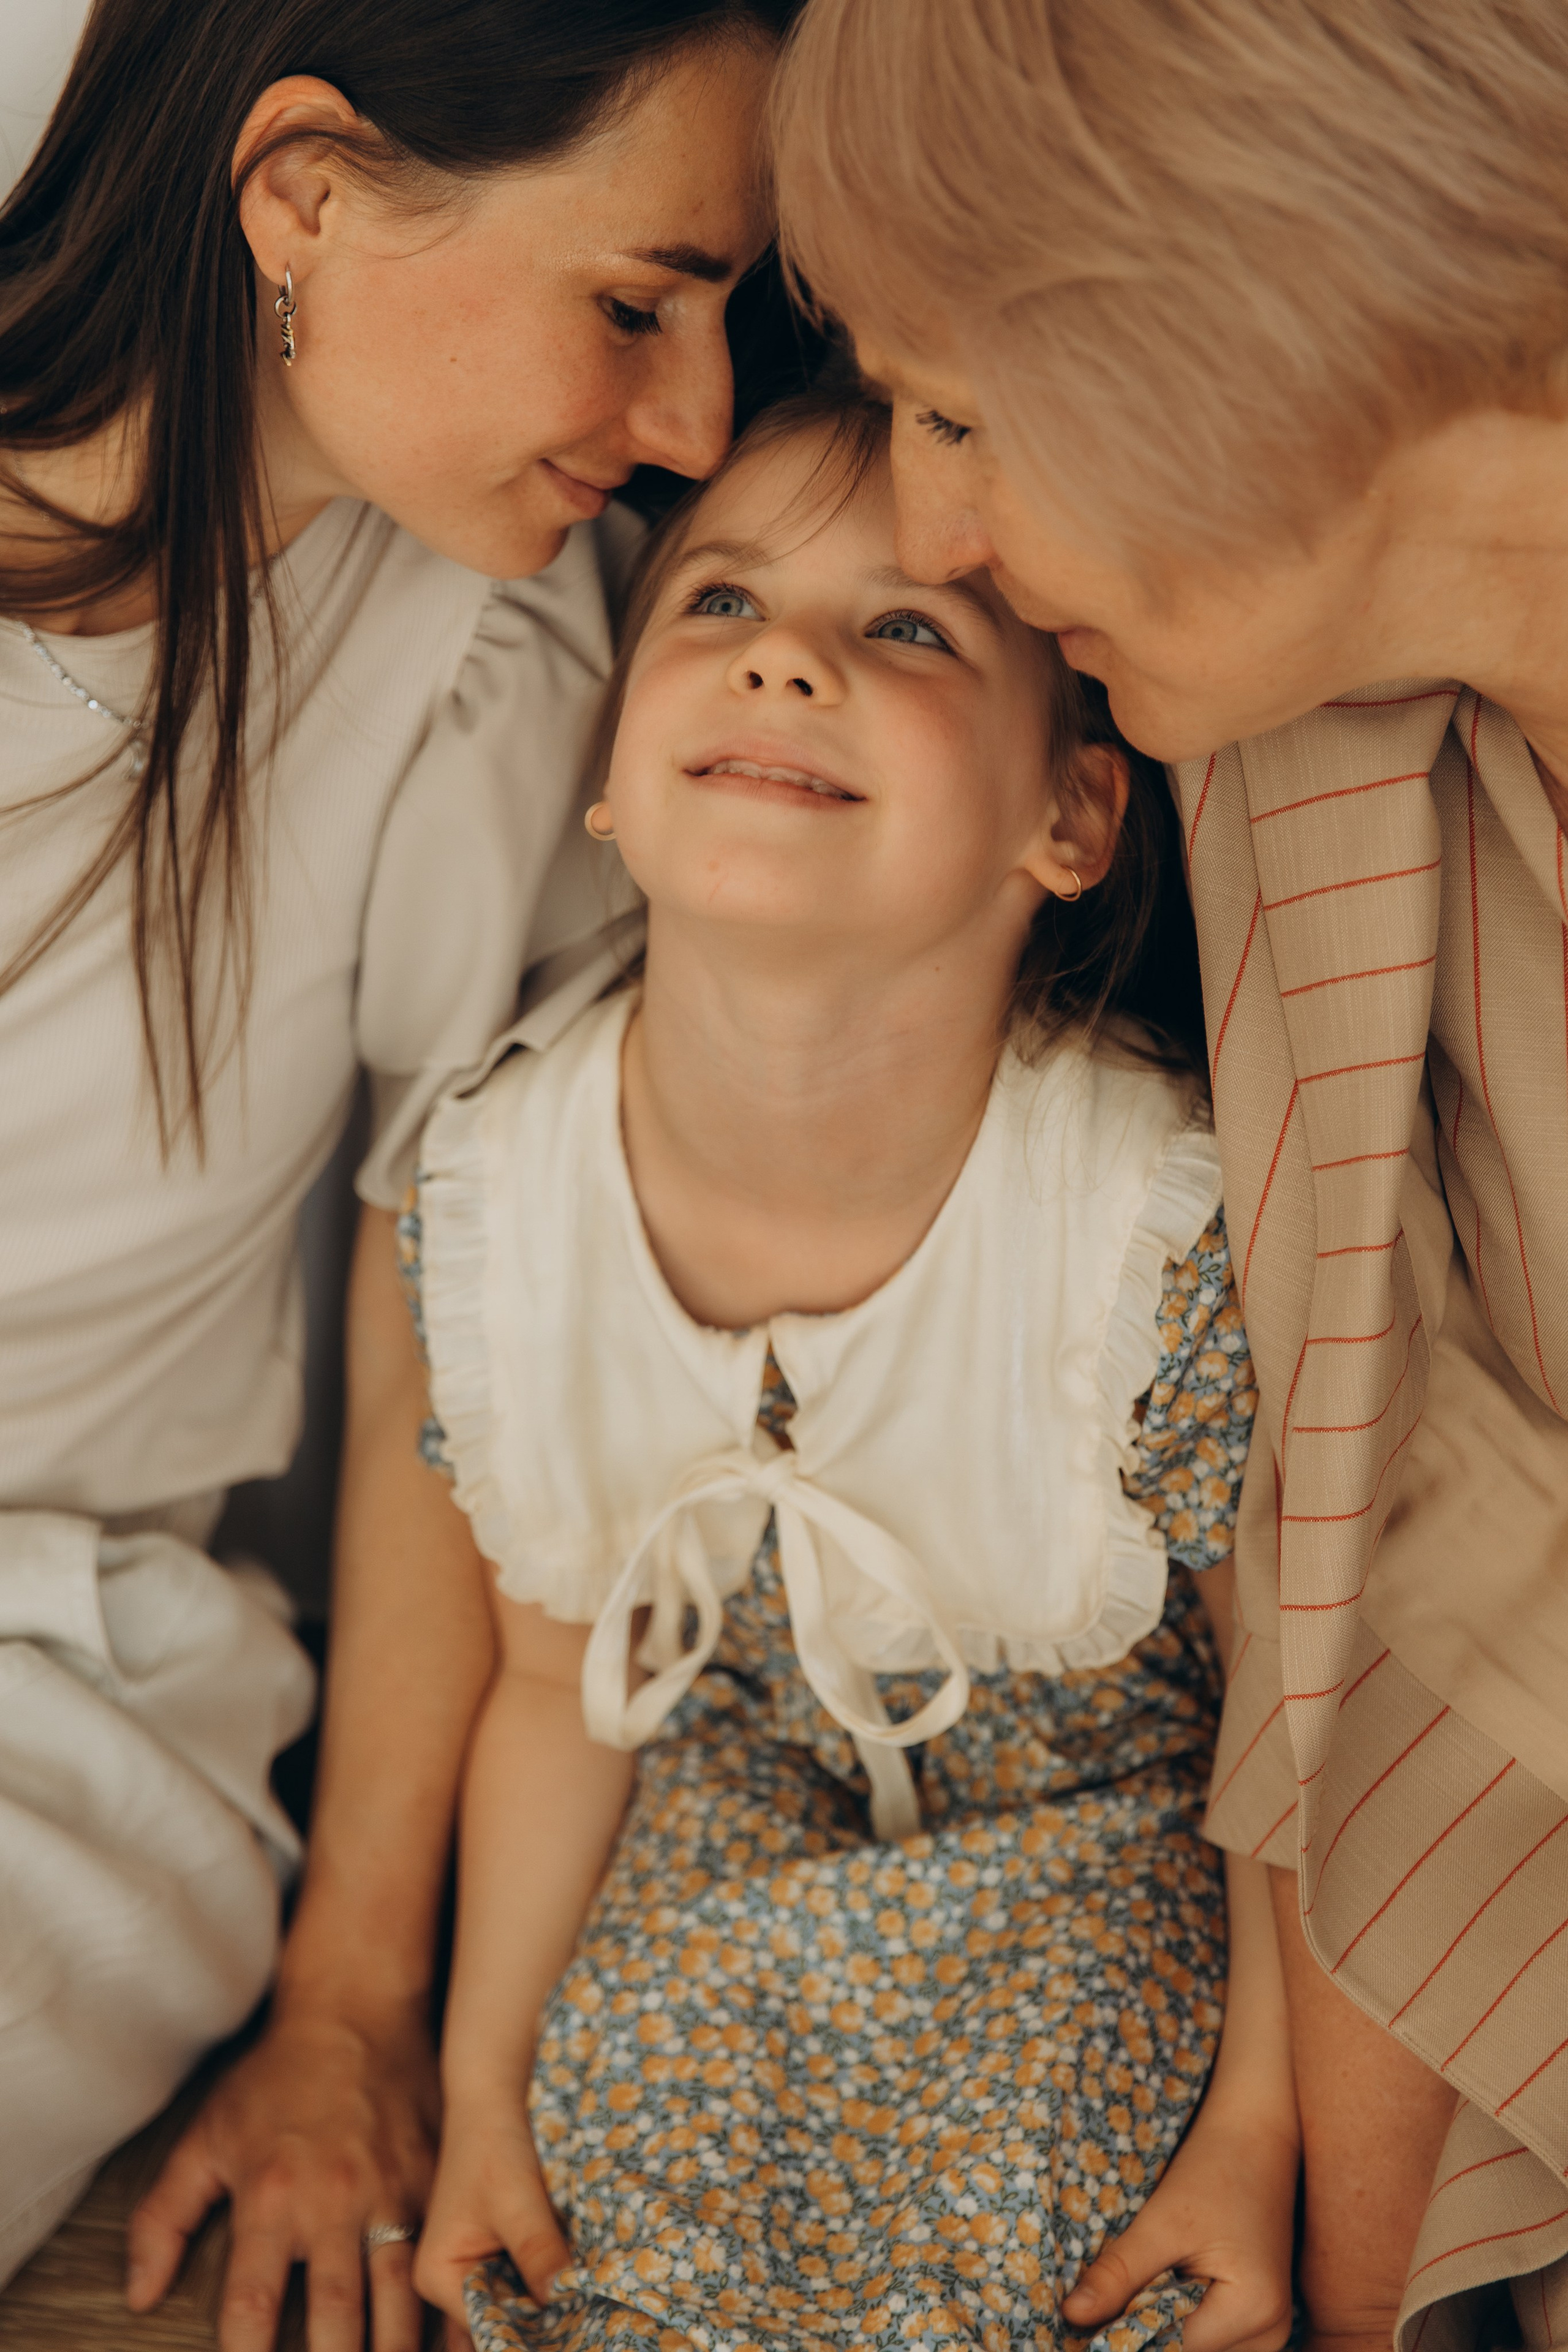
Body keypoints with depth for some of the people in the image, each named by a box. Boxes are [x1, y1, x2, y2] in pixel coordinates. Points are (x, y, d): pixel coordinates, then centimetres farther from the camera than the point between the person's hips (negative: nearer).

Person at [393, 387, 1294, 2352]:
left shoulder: (1176, 1234, -29)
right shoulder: (487, 1191, -17)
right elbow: (558, 1690, -1)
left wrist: (1256, 2137, -5)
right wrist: (483, 2080, 5)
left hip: (1089, 1911, -2)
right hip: (695, 1907, 3)